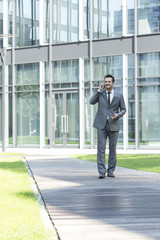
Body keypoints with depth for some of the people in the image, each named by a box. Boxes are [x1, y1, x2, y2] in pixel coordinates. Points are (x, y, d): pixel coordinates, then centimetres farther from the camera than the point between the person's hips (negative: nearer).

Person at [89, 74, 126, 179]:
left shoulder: (119, 95, 2)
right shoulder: (100, 93, 4)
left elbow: (123, 109, 8)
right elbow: (91, 102, -10)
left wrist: (118, 115, -13)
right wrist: (99, 90, -13)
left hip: (113, 125, 0)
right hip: (101, 125, 0)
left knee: (113, 149, 4)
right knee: (101, 148, -8)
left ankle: (111, 171, 13)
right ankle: (102, 171, -8)